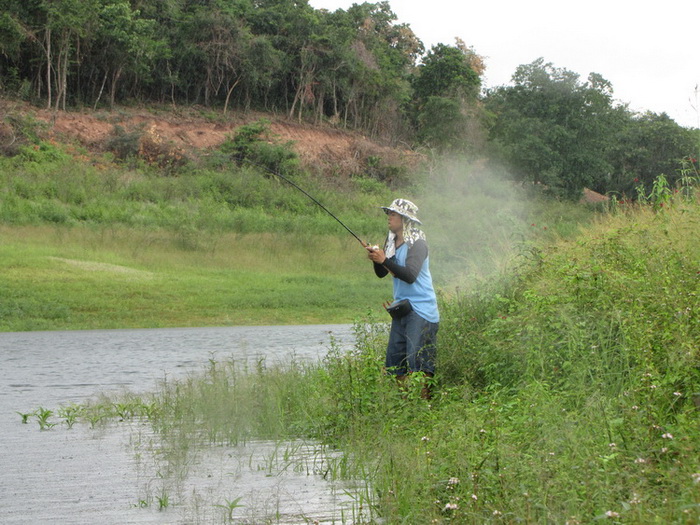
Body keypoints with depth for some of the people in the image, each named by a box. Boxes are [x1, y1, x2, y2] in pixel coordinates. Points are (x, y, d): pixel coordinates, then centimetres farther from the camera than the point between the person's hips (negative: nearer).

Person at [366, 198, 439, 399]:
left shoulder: (417, 244, -12)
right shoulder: (392, 242, 12)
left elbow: (410, 275, -25)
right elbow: (381, 273, 13)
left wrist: (384, 260, -26)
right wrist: (376, 259, -6)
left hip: (421, 309, -8)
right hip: (401, 308, 8)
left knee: (418, 362, -12)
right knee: (395, 361, 7)